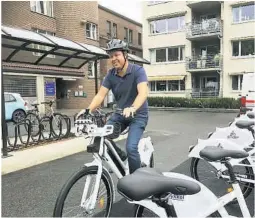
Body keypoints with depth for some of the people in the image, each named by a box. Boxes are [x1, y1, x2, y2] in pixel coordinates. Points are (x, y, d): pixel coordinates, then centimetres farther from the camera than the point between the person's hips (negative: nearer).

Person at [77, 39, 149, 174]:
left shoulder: (138, 70, -16)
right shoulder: (111, 74, -3)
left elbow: (143, 92, -31)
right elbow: (100, 95, -10)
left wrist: (132, 108, -50)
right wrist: (89, 110, -28)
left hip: (138, 115, -5)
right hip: (120, 114, 5)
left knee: (131, 148, -21)